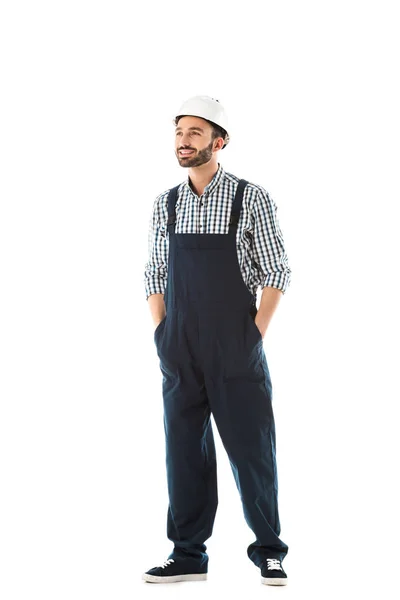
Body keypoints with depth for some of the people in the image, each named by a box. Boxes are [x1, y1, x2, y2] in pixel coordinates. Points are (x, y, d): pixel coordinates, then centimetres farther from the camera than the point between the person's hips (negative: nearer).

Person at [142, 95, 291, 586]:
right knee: (184, 451, 6)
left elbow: (277, 273, -3)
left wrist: (253, 338, -7)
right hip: (180, 356, 3)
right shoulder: (165, 204, 7)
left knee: (252, 450, 2)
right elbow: (154, 276, 13)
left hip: (237, 357, -3)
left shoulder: (251, 199, -5)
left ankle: (269, 550, 17)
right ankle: (188, 555, 16)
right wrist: (164, 337, 4)